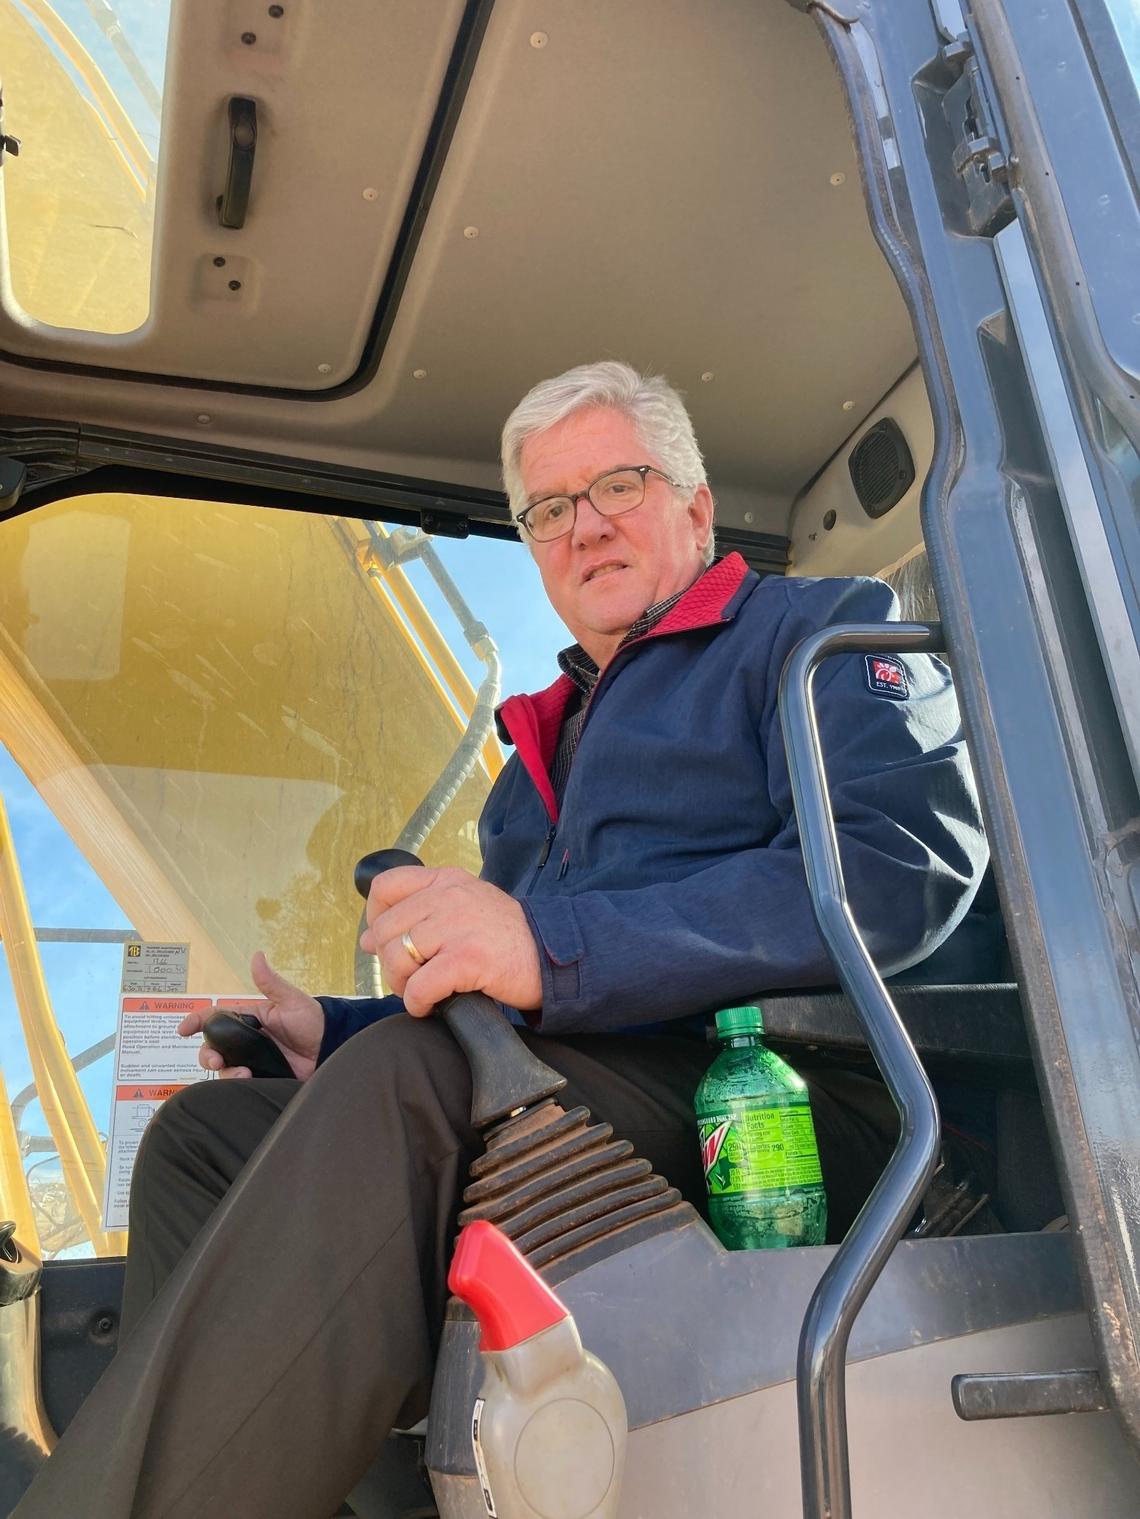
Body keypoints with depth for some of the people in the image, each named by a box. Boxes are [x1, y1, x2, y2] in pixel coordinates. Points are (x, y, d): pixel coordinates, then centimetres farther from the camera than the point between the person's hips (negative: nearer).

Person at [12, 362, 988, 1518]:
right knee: (204, 1128, 2)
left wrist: (557, 946, -24)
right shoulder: (546, 745, 26)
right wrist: (335, 1034, 8)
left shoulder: (820, 631, 5)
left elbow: (905, 862, -17)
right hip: (567, 1092, 8)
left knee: (407, 1080, -31)